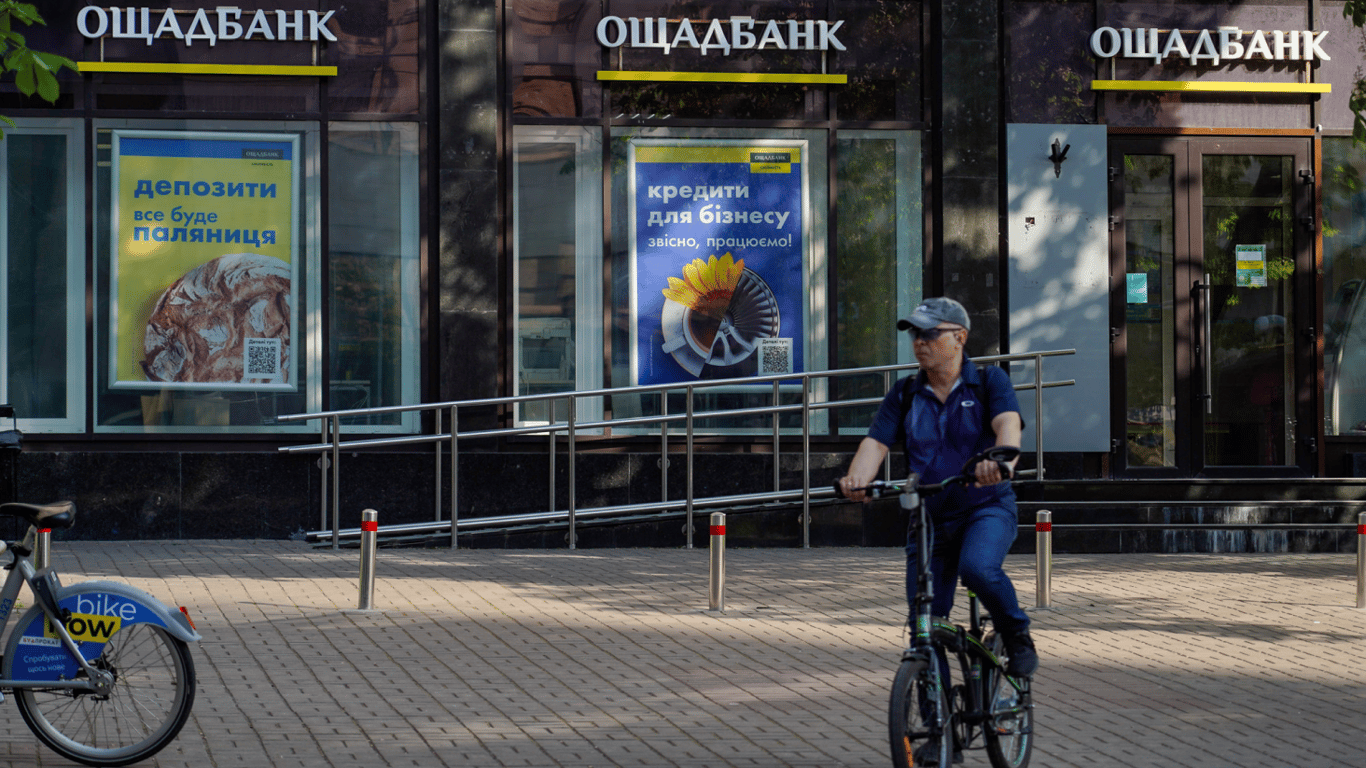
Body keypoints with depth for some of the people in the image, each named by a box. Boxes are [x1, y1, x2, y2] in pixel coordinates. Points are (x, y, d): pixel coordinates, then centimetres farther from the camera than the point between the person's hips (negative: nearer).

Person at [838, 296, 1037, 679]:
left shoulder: (990, 381, -2)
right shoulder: (904, 395, 5)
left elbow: (1008, 423, -22)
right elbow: (876, 442, -8)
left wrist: (1001, 460, -45)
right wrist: (856, 478, -31)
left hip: (986, 509, -3)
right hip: (928, 518, 4)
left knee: (978, 568, -34)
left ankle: (1018, 636, -8)